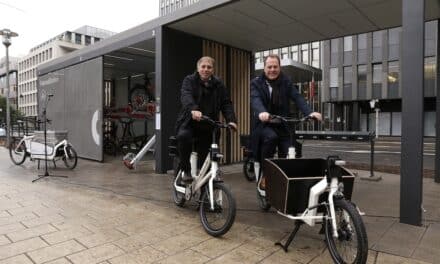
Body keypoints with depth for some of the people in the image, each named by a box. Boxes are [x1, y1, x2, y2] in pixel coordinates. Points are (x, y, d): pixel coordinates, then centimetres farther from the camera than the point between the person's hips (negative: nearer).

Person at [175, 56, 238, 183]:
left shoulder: (218, 85, 8)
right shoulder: (189, 80, -2)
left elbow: (226, 104, 0)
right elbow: (186, 96, -22)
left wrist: (231, 119, -19)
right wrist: (193, 109, -44)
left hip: (208, 126, 3)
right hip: (189, 121, -3)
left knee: (205, 158, 5)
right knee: (183, 136, -34)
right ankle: (186, 170, -16)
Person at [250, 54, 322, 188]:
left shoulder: (286, 82, 5)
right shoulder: (256, 82, -2)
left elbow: (297, 97, -9)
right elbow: (255, 99, -21)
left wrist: (310, 112, -28)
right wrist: (261, 112, -44)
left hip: (282, 125, 3)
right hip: (263, 124, -2)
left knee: (287, 157, -10)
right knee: (271, 137, -33)